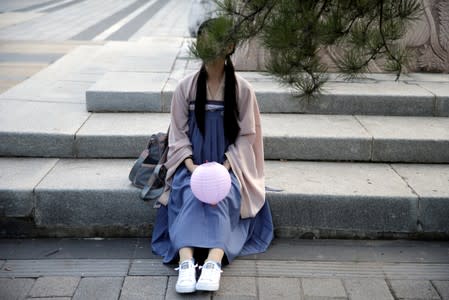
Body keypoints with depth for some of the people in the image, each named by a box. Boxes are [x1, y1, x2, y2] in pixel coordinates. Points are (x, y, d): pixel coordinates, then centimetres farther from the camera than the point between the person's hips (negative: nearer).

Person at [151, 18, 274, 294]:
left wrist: (223, 168, -17)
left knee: (220, 198, -31)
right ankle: (186, 262, -44)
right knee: (191, 196, -30)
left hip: (229, 164, -1)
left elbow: (246, 136, -3)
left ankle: (214, 263, -45)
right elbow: (178, 134, 1)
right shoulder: (186, 87, 0)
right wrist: (192, 167, -16)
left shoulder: (242, 89, -3)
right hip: (193, 163, 1)